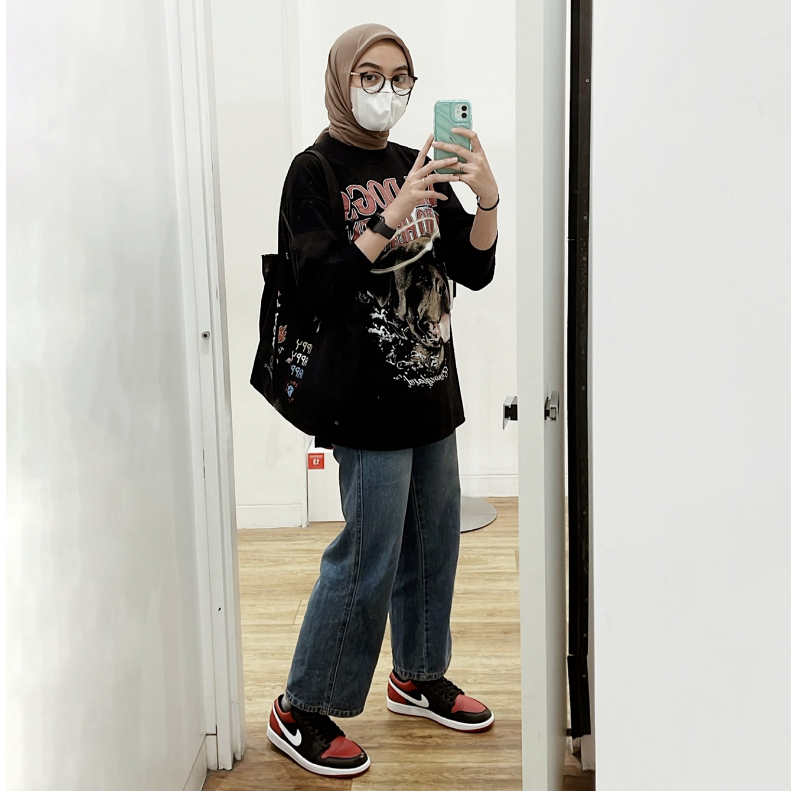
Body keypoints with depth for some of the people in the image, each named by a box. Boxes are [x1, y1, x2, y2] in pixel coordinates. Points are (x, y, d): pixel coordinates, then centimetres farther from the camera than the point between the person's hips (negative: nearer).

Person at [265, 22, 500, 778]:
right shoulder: (314, 172, -7)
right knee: (368, 557, -4)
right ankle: (300, 712, 11)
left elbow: (476, 270, 5)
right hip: (369, 397, -7)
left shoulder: (418, 167, 11)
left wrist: (487, 198, -12)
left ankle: (418, 675, 35)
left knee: (433, 539, 15)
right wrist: (392, 219, -26)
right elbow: (320, 287, -18)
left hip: (432, 389, 7)